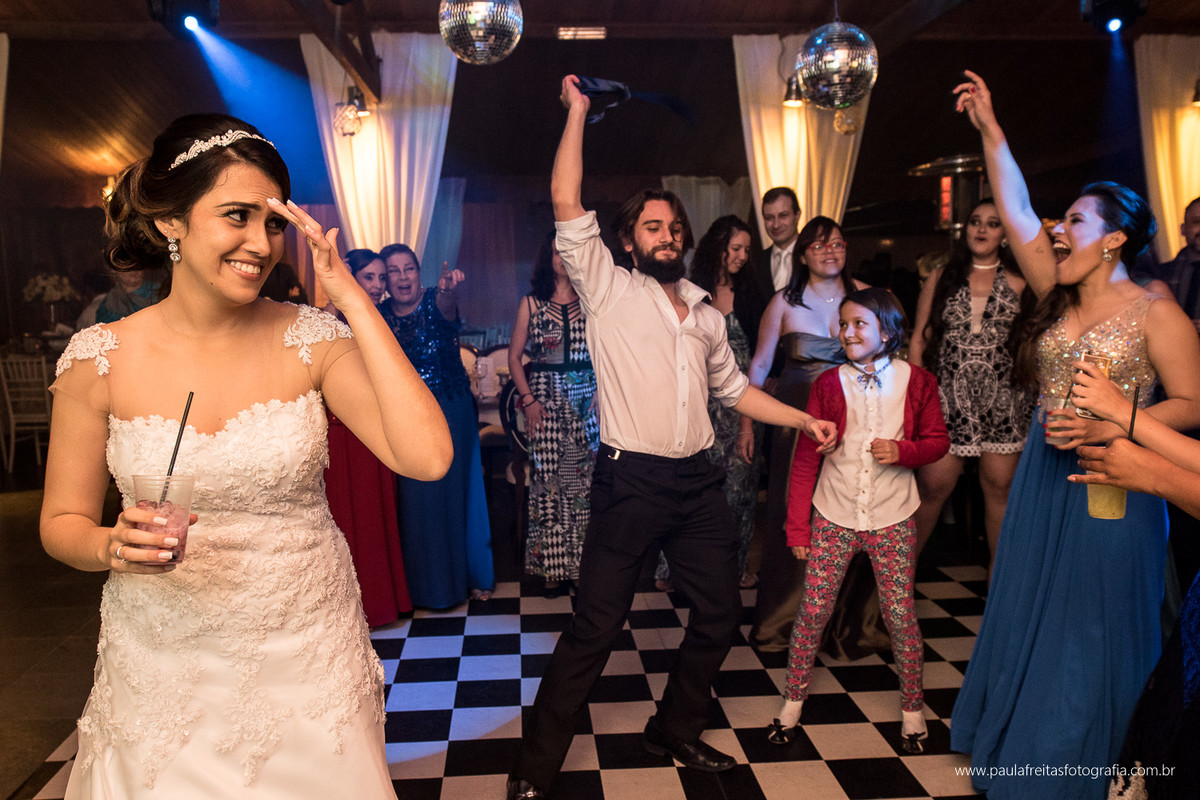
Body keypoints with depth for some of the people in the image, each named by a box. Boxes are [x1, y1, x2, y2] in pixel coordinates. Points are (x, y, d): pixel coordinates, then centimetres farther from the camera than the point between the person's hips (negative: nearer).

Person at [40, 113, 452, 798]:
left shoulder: (312, 339, -10)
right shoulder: (101, 358, -8)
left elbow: (428, 457, -24)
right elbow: (63, 521, 3)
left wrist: (350, 294, -22)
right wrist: (113, 547, -21)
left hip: (308, 658, 0)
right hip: (163, 673, 0)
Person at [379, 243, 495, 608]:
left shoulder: (435, 302, -9)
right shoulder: (379, 314, 1)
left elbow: (446, 305, -33)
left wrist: (448, 288, -56)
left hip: (451, 413, -2)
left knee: (456, 491, 6)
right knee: (416, 498, 7)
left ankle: (471, 574, 25)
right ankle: (428, 581, 26)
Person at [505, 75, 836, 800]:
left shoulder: (707, 316, 16)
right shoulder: (609, 291, 0)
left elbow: (734, 388, 26)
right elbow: (568, 205, -8)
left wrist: (804, 419, 20)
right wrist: (578, 112, -2)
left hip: (700, 483, 6)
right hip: (631, 482, -6)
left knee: (720, 615, 13)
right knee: (594, 630, -4)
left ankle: (675, 731, 35)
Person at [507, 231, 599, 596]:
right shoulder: (531, 303, 6)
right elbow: (514, 357, 6)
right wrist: (529, 400, -4)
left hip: (587, 399, 1)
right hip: (546, 399, 0)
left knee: (586, 477, 0)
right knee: (548, 478, 0)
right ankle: (553, 566, 10)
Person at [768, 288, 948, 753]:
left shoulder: (916, 382, 0)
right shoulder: (829, 384, -1)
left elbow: (938, 441, 7)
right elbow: (805, 459, 0)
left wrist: (903, 450, -16)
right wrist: (798, 526, -2)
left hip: (892, 518, 0)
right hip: (834, 516, 0)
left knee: (900, 614, 5)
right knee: (813, 609, 1)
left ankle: (912, 708, 27)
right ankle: (793, 702, 19)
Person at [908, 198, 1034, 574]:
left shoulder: (1019, 282, 6)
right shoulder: (941, 277, 9)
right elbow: (919, 339, 8)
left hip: (1003, 400, 0)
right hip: (947, 399, 0)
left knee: (999, 486, 4)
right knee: (933, 486, -2)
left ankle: (999, 571, 20)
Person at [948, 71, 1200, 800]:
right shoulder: (1060, 298, 6)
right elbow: (1016, 214, 3)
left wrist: (1107, 429, -23)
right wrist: (991, 131, 3)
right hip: (1043, 478, 6)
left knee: (1092, 631, 6)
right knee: (1029, 618, 15)